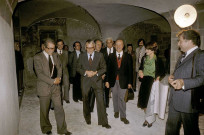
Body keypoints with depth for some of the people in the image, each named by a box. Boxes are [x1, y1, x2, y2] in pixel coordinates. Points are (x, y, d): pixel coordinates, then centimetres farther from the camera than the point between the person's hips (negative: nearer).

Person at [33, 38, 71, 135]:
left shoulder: (55, 55, 7)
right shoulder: (38, 57, -10)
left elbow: (59, 67, 14)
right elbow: (40, 74, -17)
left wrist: (59, 77, -5)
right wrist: (53, 81, -19)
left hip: (55, 87, 4)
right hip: (44, 87, -4)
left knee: (59, 108, 6)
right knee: (44, 110, 12)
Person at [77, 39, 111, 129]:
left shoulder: (100, 55, 0)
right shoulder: (82, 56, 3)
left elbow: (104, 68, 1)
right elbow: (78, 68, 4)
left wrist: (96, 72, -15)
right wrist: (86, 72, -14)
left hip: (96, 80, -1)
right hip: (85, 80, 2)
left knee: (100, 101, -5)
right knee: (85, 100, 14)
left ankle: (103, 122, 7)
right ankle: (87, 118, 37)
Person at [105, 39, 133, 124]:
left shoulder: (127, 56, 1)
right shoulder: (111, 56, 5)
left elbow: (130, 70, 1)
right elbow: (108, 69, 3)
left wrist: (130, 82, -2)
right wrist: (107, 80, -2)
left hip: (123, 81, -2)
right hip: (113, 80, 2)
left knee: (122, 98, -1)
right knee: (115, 97, 13)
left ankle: (123, 116, 10)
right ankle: (116, 111, 34)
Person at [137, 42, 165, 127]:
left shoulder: (158, 60, -9)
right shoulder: (144, 58, 4)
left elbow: (162, 72, 0)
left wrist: (158, 77, -16)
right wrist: (140, 71, -3)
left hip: (152, 82, -4)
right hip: (144, 82, 4)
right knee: (144, 101, 8)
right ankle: (147, 118, 28)